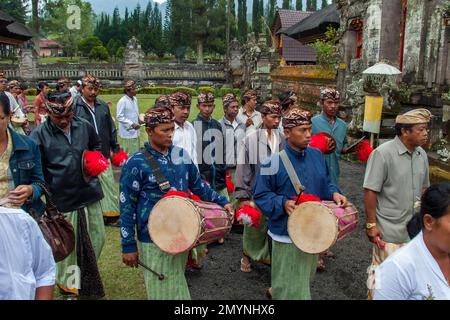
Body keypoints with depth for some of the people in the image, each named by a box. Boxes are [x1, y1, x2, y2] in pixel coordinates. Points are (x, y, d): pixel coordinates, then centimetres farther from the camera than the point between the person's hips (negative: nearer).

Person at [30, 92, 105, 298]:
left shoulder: (84, 127, 2)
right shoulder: (39, 135, -9)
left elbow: (97, 146, 22)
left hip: (90, 195, 4)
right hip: (62, 201, -4)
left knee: (98, 239, 13)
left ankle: (88, 277, 38)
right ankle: (70, 285, 31)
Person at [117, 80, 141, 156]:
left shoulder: (135, 99, 8)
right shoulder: (122, 101, -15)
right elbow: (120, 117, -17)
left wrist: (138, 121, 5)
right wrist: (132, 124, -21)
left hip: (136, 131, 7)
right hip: (127, 132, -7)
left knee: (136, 152, 14)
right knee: (127, 153, -1)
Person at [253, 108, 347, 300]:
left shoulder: (317, 155, 1)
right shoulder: (273, 162, -18)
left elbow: (324, 184, 13)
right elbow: (261, 195, -13)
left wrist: (334, 193, -8)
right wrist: (283, 203, -29)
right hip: (287, 234, -6)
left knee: (305, 279, 26)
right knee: (290, 286, 4)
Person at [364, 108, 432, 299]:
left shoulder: (421, 154, 3)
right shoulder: (383, 153, -17)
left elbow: (423, 188, 15)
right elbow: (370, 191, -17)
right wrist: (371, 225, -17)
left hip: (414, 228, 7)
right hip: (388, 230, -6)